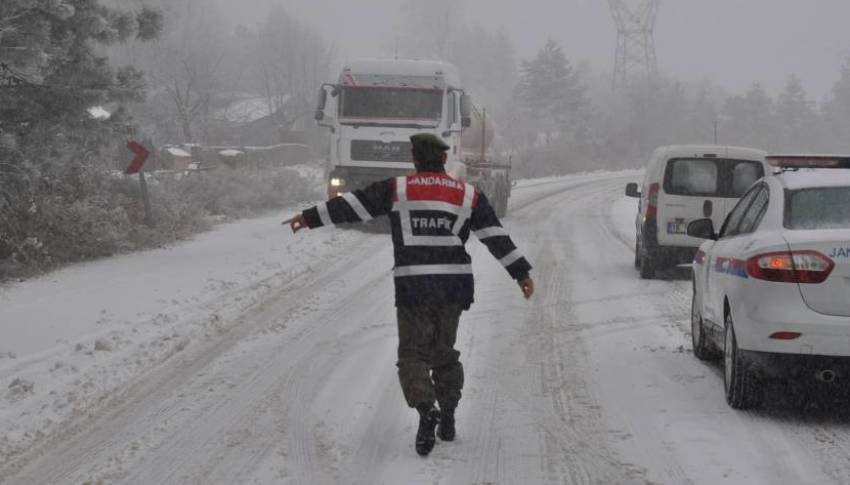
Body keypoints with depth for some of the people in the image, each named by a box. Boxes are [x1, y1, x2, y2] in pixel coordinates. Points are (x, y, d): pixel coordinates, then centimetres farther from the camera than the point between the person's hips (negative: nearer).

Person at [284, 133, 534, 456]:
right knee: (444, 351, 19)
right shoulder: (468, 195, 6)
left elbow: (351, 206, 0)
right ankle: (448, 418, 20)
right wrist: (521, 272, 8)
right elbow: (496, 236, 4)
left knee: (413, 354, 3)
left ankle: (425, 410, -21)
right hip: (454, 286, 3)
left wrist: (309, 218, 9)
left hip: (413, 287, -3)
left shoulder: (397, 189, 0)